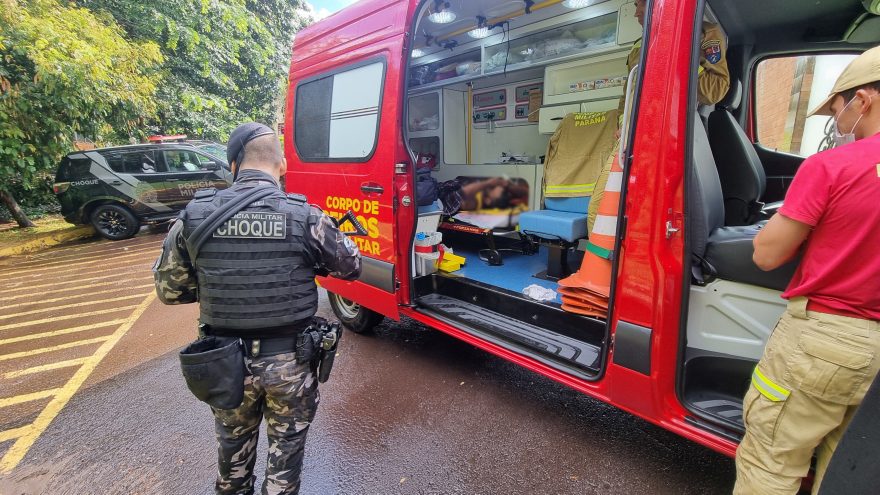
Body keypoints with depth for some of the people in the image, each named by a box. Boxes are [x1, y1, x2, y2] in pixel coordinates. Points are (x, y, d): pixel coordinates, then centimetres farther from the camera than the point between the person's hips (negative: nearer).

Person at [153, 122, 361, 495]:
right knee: (286, 444, 22)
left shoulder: (194, 215, -10)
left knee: (233, 442, 31)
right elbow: (351, 266, -2)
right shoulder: (304, 216, -16)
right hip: (290, 359, -2)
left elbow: (169, 290, 1)